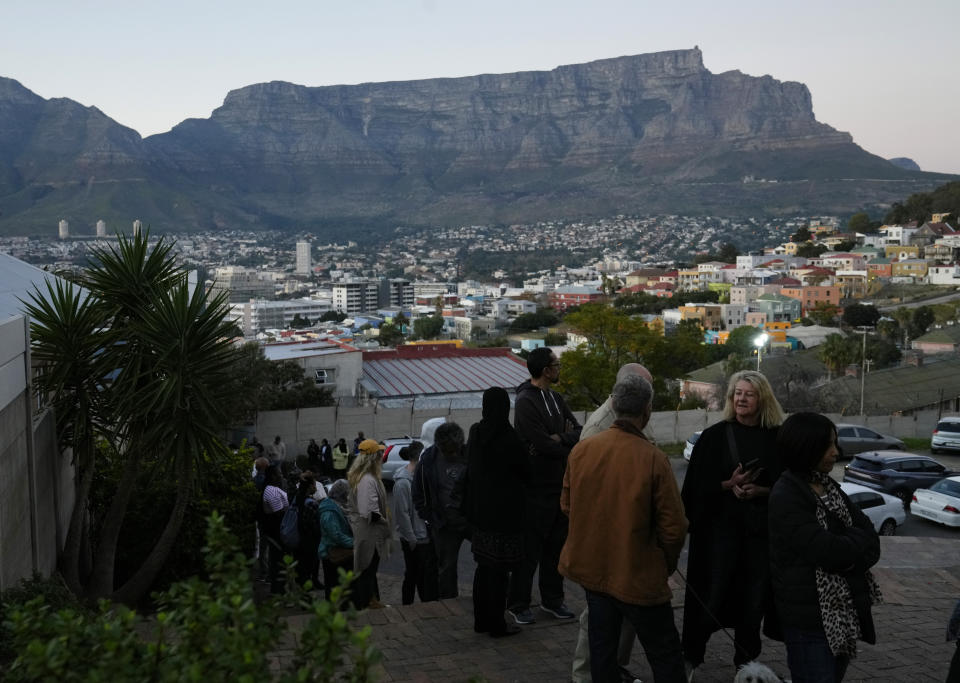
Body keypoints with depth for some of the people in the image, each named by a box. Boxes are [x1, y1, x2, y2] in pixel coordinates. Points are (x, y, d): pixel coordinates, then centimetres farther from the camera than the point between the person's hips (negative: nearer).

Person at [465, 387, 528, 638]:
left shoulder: (475, 433, 0)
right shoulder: (509, 439, -18)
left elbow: (470, 470, 8)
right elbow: (525, 473, -7)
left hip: (480, 512, 6)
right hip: (504, 513, -6)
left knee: (484, 567, 16)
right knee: (499, 570, 2)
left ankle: (481, 620, 24)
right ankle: (496, 624, 9)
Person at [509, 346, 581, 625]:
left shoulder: (555, 398, 11)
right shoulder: (526, 402, -16)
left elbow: (578, 431, 7)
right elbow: (543, 444, -22)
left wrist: (559, 438, -14)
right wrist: (568, 443, -5)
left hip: (559, 485, 8)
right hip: (536, 488, -8)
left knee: (556, 545, 15)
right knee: (530, 549, 0)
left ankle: (552, 599, 28)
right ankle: (518, 604, 12)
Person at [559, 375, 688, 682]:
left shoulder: (582, 449, -7)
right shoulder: (653, 459, -20)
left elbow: (567, 504, 7)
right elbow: (674, 527, -15)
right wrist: (667, 565, 4)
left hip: (592, 569, 5)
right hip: (639, 577, -5)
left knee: (601, 649, 18)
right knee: (665, 657, 8)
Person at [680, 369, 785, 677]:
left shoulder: (776, 438, 3)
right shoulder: (714, 436, 0)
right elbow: (698, 484, -1)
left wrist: (760, 491, -14)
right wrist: (729, 484, -17)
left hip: (761, 527, 2)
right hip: (722, 525, -1)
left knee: (753, 597, 8)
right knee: (712, 596, -1)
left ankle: (746, 661, 25)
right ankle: (691, 658, 16)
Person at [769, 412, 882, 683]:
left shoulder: (829, 487, 9)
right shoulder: (786, 497, -16)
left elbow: (872, 541, 3)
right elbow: (825, 550, -25)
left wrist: (843, 547, -17)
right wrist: (855, 542, -6)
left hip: (845, 613, 8)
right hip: (810, 619, -8)